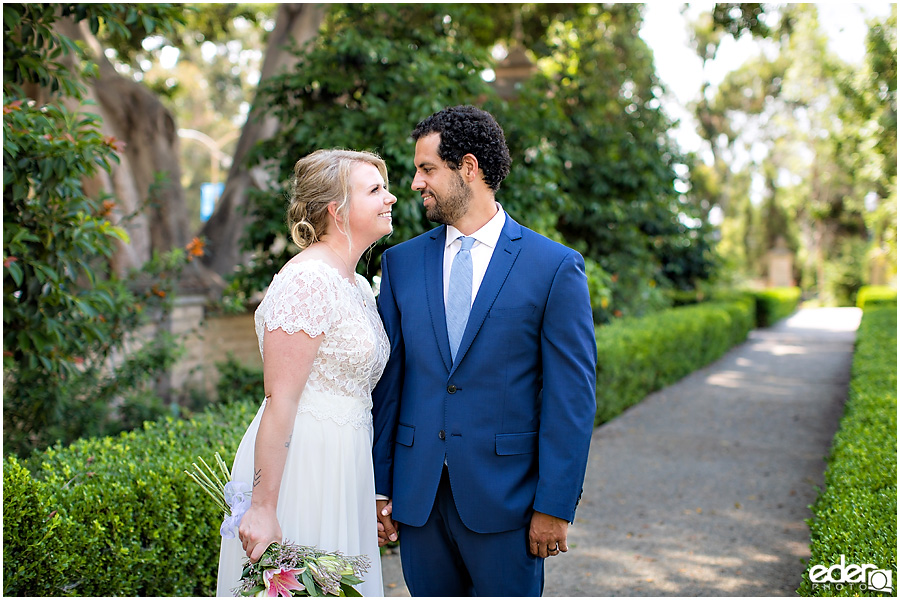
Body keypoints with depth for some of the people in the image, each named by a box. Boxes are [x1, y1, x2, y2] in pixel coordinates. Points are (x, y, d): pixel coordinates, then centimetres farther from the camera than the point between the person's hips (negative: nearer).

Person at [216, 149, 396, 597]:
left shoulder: (359, 287, 13)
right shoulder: (308, 280, -16)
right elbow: (280, 400, -20)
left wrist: (374, 493, 17)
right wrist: (263, 508, -22)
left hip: (343, 473, 9)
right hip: (299, 470, -9)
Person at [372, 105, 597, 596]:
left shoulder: (555, 267, -5)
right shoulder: (400, 262, 7)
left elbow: (571, 396, -6)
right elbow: (387, 380, 6)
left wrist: (554, 505, -9)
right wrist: (378, 487, 3)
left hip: (503, 499, -3)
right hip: (418, 497, 4)